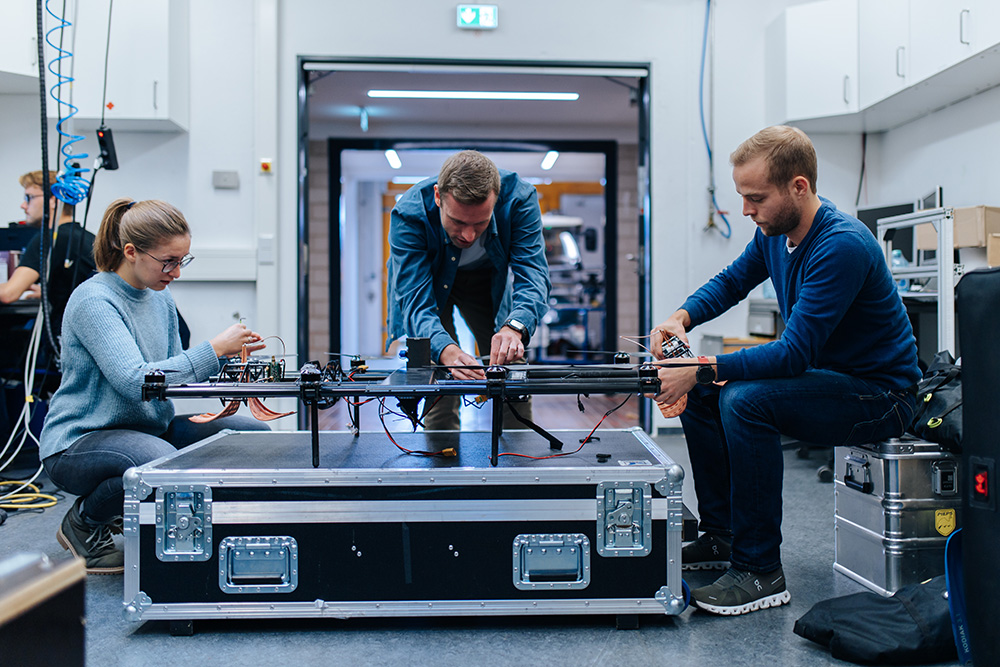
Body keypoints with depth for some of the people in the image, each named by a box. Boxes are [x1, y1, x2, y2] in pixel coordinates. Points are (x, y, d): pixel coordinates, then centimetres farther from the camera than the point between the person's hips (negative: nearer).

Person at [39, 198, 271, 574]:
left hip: (151, 428, 8)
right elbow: (135, 381, -30)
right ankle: (84, 523, -6)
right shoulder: (94, 300, -18)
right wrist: (214, 349, -28)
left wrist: (223, 360, -6)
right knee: (159, 460, -39)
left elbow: (172, 371, 12)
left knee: (253, 434, -6)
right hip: (79, 443, -8)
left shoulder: (160, 297, 8)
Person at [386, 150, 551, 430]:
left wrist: (514, 327, -57)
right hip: (426, 279, -1)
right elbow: (416, 301, -40)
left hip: (488, 278, 2)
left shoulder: (519, 197, -34)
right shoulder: (409, 214, -37)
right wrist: (446, 351, -60)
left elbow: (532, 275, -36)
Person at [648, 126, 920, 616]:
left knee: (745, 400, -30)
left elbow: (794, 353, -30)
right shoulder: (775, 231, -1)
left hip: (878, 393, -9)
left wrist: (700, 372, -32)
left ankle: (760, 571, -19)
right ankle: (721, 535, 11)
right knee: (700, 392, 4)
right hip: (821, 373, 9)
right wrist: (681, 317, -6)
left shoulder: (841, 245, -27)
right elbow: (732, 281, 14)